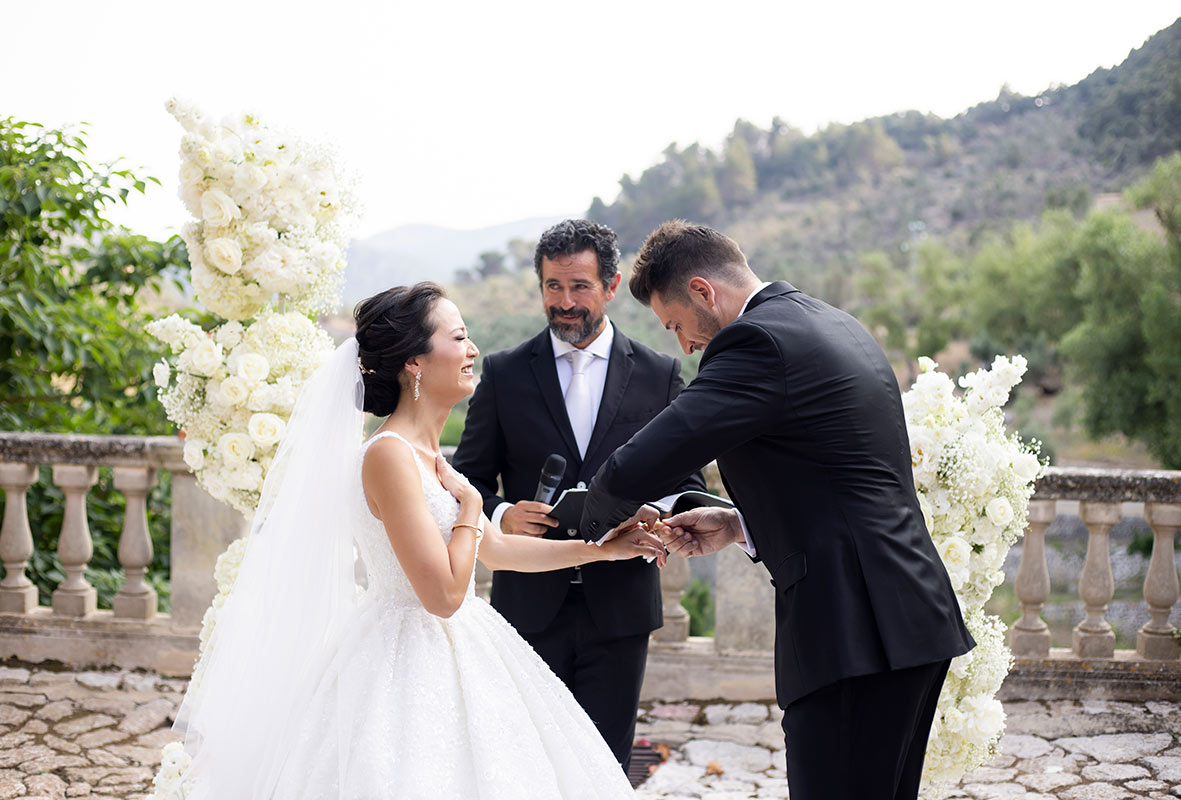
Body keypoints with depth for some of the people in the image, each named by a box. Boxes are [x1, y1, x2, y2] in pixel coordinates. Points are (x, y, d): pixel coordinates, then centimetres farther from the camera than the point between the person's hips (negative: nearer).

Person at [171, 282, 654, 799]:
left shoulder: (428, 455, 9)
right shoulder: (389, 454, -20)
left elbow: (493, 548, 20)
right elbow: (443, 593, -24)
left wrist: (602, 548, 19)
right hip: (408, 669, -10)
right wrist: (470, 504, -10)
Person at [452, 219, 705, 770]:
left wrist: (659, 515, -17)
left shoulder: (659, 374, 4)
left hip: (619, 608, 0)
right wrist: (500, 514, -17)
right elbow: (469, 477, 5)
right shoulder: (504, 373, 3)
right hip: (530, 606, 0)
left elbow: (687, 482, 6)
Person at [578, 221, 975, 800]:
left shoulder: (755, 340, -12)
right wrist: (741, 526, 18)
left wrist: (592, 522, 4)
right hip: (916, 619, 10)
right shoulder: (836, 326, 17)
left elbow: (634, 470, -18)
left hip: (854, 633, -10)